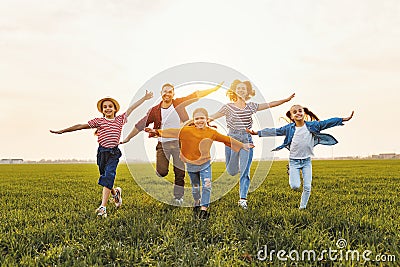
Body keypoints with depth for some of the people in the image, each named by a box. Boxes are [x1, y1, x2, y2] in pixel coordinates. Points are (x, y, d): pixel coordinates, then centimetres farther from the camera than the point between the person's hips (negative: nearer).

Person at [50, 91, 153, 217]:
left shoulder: (120, 120, 6)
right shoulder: (99, 121, 4)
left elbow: (132, 108, 11)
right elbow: (81, 126, 3)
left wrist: (144, 98, 13)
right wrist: (62, 131, 3)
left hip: (114, 153, -1)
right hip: (102, 152, 2)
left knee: (108, 177, -14)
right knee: (105, 177, 11)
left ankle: (103, 207, -17)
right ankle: (115, 193, 42)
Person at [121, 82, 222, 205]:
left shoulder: (179, 103, 1)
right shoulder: (154, 111, 2)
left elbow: (196, 95, 2)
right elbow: (141, 125, 8)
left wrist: (215, 88, 1)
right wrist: (127, 138, 11)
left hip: (179, 142, 0)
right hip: (163, 144, 0)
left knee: (180, 172, 5)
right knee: (162, 172, -13)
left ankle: (178, 197, 22)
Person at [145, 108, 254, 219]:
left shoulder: (212, 132, -4)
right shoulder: (187, 130, -9)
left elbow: (226, 139, 2)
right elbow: (172, 132, -10)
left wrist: (242, 145, 5)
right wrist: (156, 131, -16)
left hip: (205, 164, 0)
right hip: (191, 164, 0)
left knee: (207, 186, -8)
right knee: (195, 187, 14)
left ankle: (204, 209, -1)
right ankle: (197, 204, 38)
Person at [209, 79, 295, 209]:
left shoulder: (251, 106, 8)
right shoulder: (228, 107, 1)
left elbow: (270, 105, 10)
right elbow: (212, 117, 0)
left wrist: (286, 99, 5)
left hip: (247, 139, 1)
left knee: (245, 171, -5)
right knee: (231, 171, 6)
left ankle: (242, 199, 2)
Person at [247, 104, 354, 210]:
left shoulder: (312, 125, -3)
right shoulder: (289, 128, -4)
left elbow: (327, 123, -3)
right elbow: (275, 131, 0)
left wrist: (344, 119, -8)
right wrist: (257, 133, -2)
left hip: (307, 161, 1)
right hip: (294, 161, -1)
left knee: (307, 187, 0)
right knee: (295, 186, -11)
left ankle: (302, 206, 21)